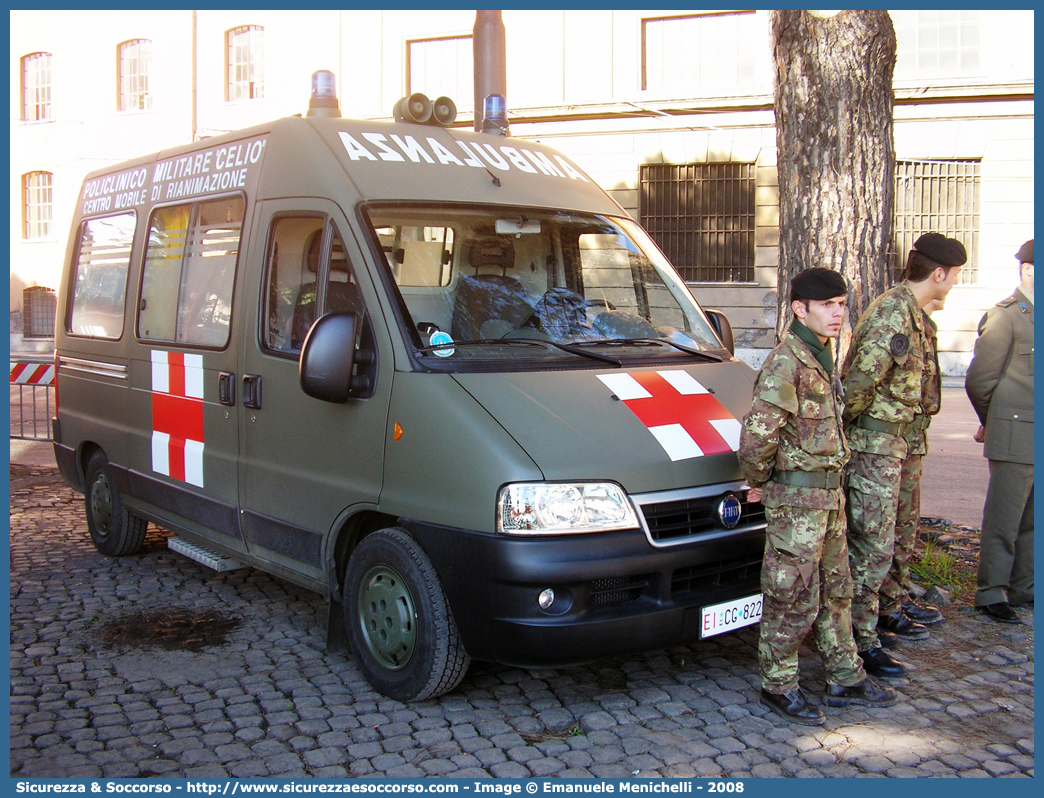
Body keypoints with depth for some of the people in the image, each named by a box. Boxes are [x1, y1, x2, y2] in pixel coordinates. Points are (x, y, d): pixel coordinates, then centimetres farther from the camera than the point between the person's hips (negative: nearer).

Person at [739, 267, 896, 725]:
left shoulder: (821, 358, 11)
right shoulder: (786, 361, -18)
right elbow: (759, 431, -25)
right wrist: (759, 480, -11)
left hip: (829, 494, 9)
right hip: (796, 498, -9)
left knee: (836, 589, 17)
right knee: (793, 597, 0)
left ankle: (845, 679, 30)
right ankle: (777, 686, 15)